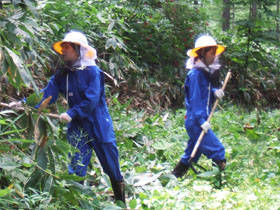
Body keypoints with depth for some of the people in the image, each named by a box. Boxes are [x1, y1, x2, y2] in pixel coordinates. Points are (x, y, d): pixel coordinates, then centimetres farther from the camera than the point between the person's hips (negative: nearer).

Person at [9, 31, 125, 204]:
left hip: (99, 127, -4)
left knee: (113, 169, 7)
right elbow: (47, 94, -4)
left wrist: (72, 113, -28)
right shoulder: (62, 75, 4)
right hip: (78, 128, 4)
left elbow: (92, 99, -20)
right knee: (76, 170, 0)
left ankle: (121, 204, 22)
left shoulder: (93, 71, -13)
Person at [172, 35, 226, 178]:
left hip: (200, 120, 10)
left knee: (192, 155, 16)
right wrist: (201, 120, -24)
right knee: (217, 151, -14)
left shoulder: (206, 72, 13)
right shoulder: (196, 74, -15)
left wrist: (215, 92, 1)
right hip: (195, 121, -10)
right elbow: (195, 99, -20)